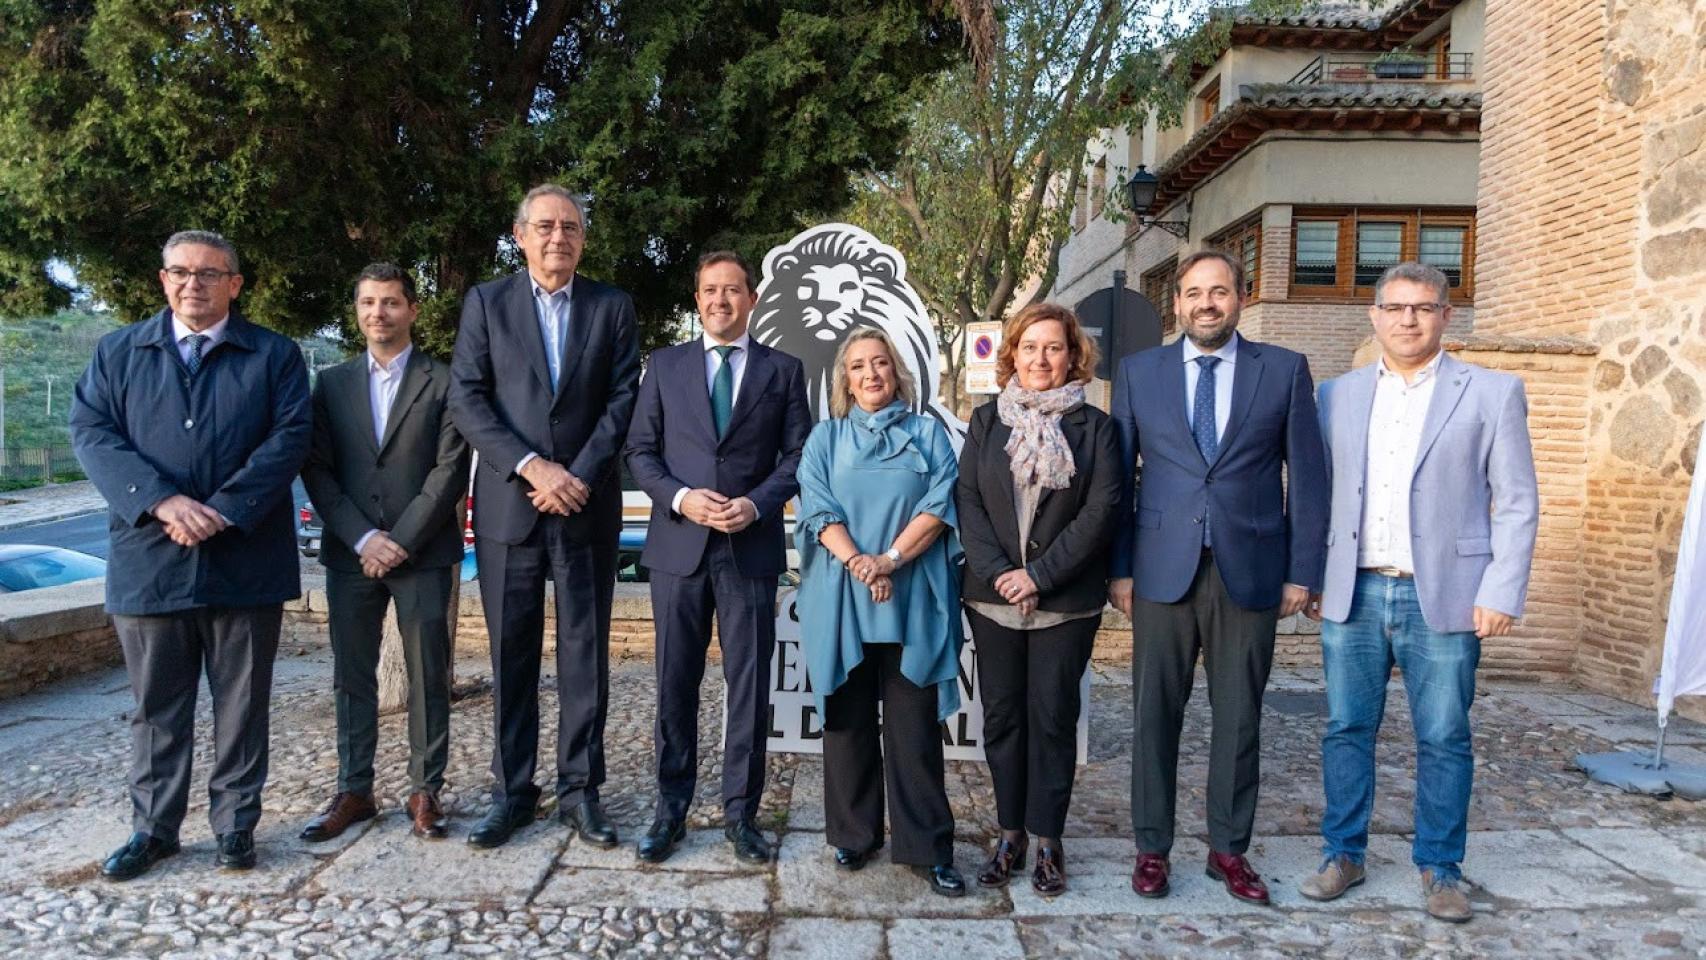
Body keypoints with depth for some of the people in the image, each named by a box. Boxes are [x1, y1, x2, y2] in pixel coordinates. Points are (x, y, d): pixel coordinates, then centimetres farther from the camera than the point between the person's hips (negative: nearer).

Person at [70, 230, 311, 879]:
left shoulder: (275, 356, 6)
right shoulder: (118, 353, 12)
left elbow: (290, 436, -4)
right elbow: (91, 432, 1)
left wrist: (223, 510, -15)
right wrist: (163, 502, -15)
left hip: (244, 561, -1)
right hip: (148, 559, 2)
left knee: (242, 703, 7)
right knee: (156, 705, 11)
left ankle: (236, 823, 20)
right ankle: (153, 827, 25)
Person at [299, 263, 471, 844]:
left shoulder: (443, 382, 2)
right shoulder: (331, 384, 12)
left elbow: (450, 471, -5)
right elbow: (317, 470, 4)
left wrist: (402, 542, -12)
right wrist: (363, 538, -9)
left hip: (424, 554, -3)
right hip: (350, 554, 3)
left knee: (428, 677, 3)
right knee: (352, 678, 9)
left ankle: (425, 791, 12)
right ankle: (354, 791, 19)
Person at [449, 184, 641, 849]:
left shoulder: (612, 307, 8)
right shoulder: (486, 303, 7)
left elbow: (623, 401, 1)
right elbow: (466, 400, -1)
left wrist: (576, 476, -10)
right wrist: (532, 467, -12)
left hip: (587, 506, 0)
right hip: (508, 506, 0)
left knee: (585, 653, 4)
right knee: (511, 656, 7)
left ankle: (580, 790, 15)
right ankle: (512, 792, 18)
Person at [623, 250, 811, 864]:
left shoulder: (783, 370, 9)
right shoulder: (665, 365, 10)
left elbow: (797, 454, 5)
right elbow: (640, 450, 7)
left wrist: (757, 504, -12)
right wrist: (680, 497, -10)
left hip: (751, 547, 0)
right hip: (679, 544, 1)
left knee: (750, 685, 4)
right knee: (675, 683, 6)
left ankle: (741, 813, 16)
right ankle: (671, 809, 19)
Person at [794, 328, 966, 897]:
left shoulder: (927, 434, 11)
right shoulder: (826, 438, 12)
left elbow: (940, 505, -2)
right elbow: (817, 510, 0)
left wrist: (890, 560, -14)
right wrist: (858, 563, -15)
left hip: (912, 601, -1)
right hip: (841, 599, 1)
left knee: (914, 726, 1)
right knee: (849, 720, 8)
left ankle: (927, 847, 9)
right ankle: (853, 835, 20)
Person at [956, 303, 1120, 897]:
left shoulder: (1095, 428, 1)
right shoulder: (986, 421, 7)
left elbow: (1099, 512, -7)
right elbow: (967, 501, 1)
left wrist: (1040, 574, -14)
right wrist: (997, 572, -12)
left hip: (1066, 602, -2)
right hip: (993, 598, 2)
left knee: (1052, 717, 4)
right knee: (1002, 716, 9)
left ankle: (1047, 838, 18)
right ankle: (1009, 833, 22)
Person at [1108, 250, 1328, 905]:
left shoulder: (1284, 370, 4)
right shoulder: (1139, 372, 6)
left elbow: (1307, 476, 4)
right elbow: (1118, 476, 6)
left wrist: (1302, 571, 0)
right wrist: (1119, 568, 2)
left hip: (1251, 571, 0)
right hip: (1162, 571, 0)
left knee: (1239, 716, 9)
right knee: (1155, 714, 7)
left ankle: (1228, 847, 25)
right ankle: (1152, 847, 21)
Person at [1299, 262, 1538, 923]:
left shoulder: (1493, 393, 2)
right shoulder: (1337, 396, 9)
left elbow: (1517, 502, 0)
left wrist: (1502, 593, -7)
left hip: (1443, 598, -2)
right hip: (1352, 596, 2)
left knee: (1444, 740, 6)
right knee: (1347, 730, 9)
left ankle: (1440, 868, 23)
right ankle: (1343, 854, 23)